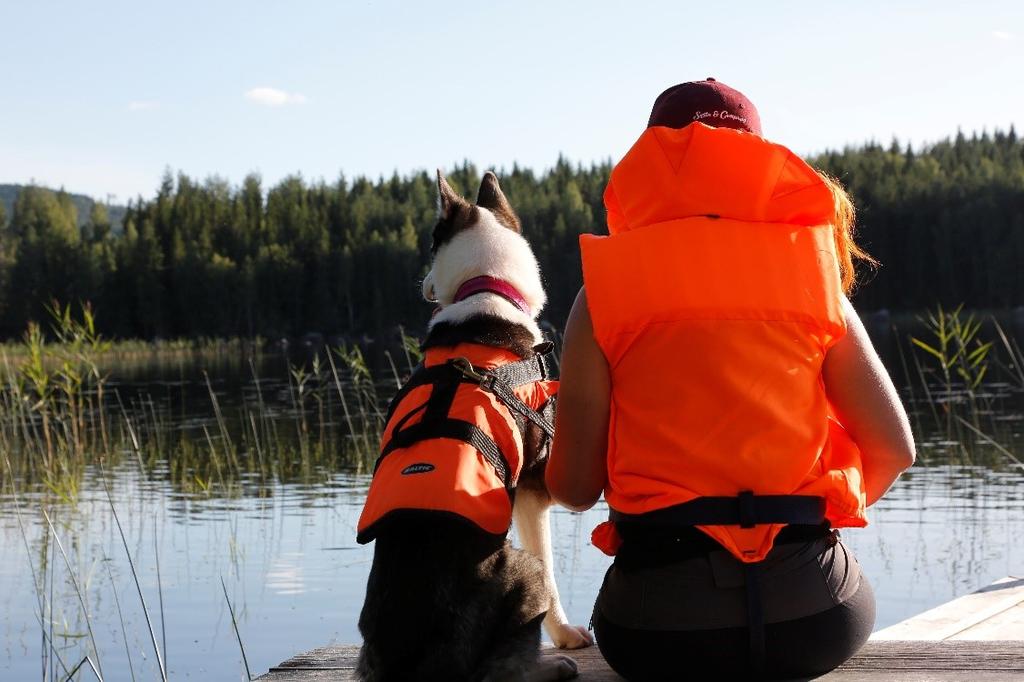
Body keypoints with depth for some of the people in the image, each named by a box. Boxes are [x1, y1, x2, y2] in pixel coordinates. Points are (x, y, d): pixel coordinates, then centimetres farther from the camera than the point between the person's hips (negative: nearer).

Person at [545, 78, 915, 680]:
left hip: (660, 629, -1)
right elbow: (894, 448, 4)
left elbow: (573, 487, 1)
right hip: (817, 619, 1)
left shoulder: (604, 291, 2)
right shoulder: (811, 274, 6)